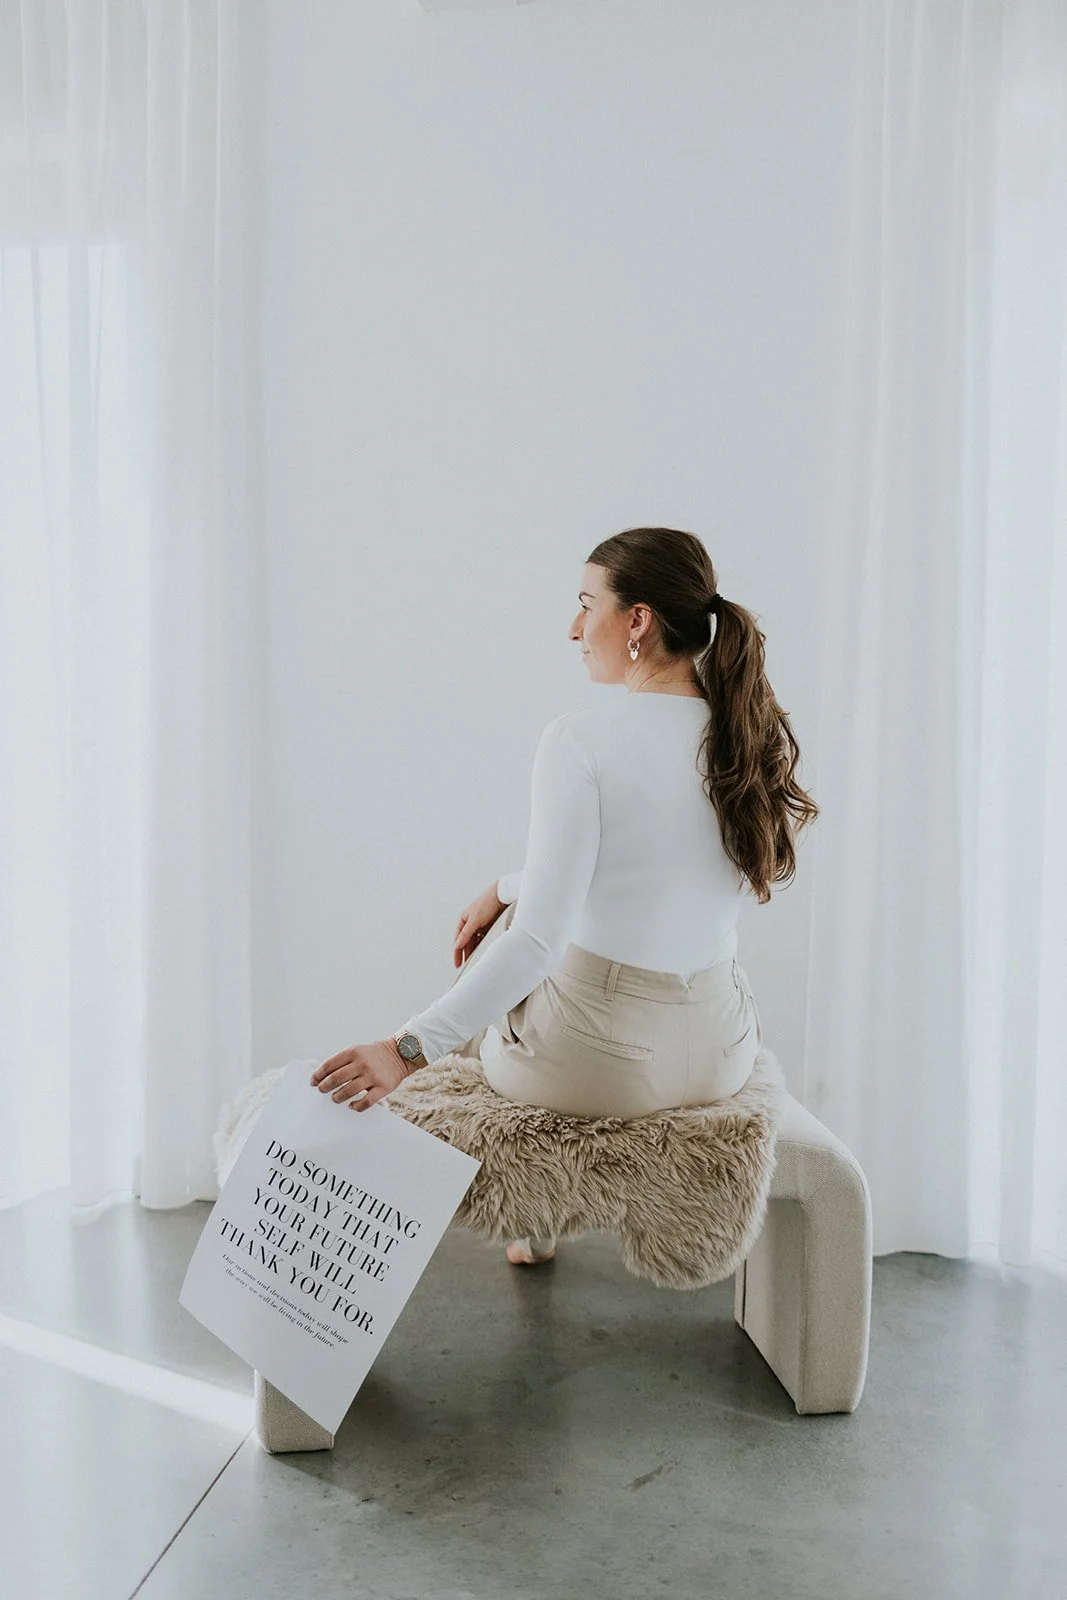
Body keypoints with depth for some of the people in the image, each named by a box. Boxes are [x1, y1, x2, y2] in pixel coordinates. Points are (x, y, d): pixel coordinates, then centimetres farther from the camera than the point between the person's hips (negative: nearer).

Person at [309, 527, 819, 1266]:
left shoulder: (581, 740, -21)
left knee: (481, 1000, 31)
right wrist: (509, 888, 17)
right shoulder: (759, 734, -2)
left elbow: (539, 940, -26)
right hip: (719, 1057, 6)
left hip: (595, 1062, -6)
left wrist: (408, 1048, -23)